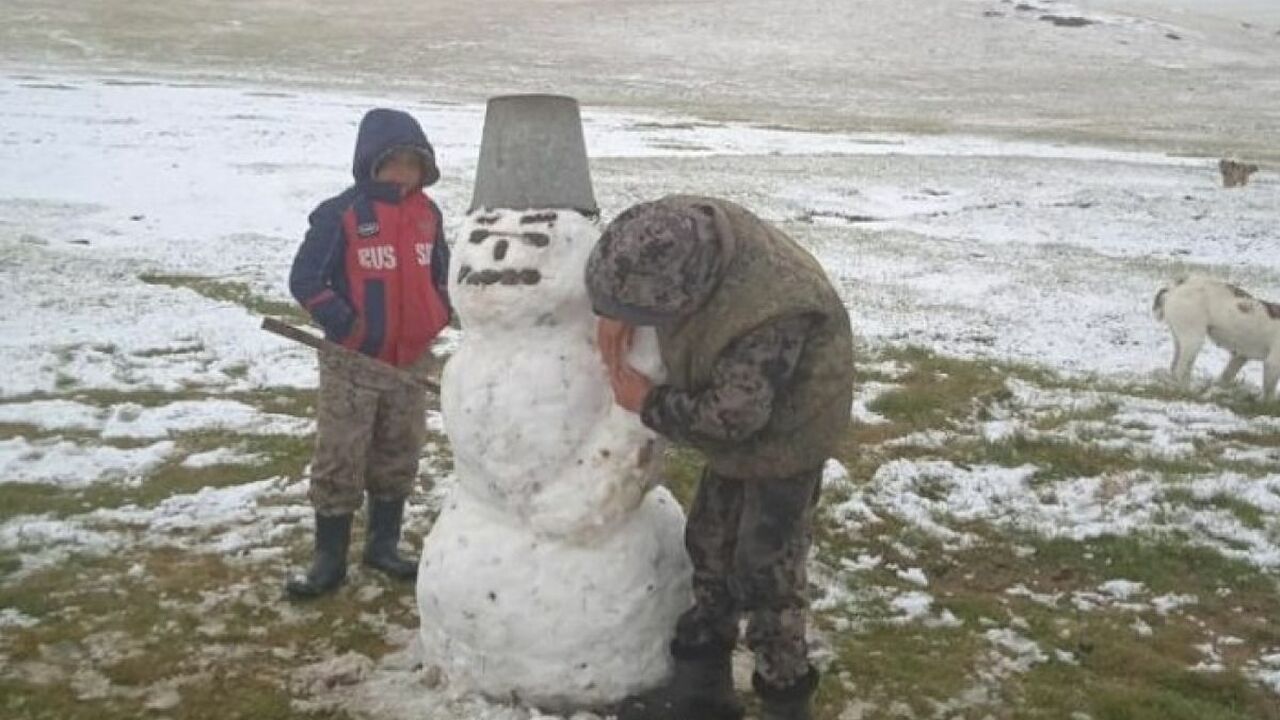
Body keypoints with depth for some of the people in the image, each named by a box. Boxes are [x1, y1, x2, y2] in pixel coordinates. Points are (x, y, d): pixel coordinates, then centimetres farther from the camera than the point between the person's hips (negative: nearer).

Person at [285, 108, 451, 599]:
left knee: (398, 460, 15)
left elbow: (441, 273, 17)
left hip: (412, 363, 5)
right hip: (352, 364, -5)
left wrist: (438, 316, 1)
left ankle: (383, 545, 30)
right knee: (339, 463, 2)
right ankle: (329, 559, 12)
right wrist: (346, 327, -17)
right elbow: (305, 280, -12)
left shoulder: (428, 214, 4)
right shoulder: (339, 215, -13)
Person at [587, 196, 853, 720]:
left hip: (785, 431, -8)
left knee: (764, 572, -3)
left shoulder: (769, 318, -42)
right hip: (738, 410, 8)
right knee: (710, 548, 15)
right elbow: (627, 258, 4)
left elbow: (729, 417, -33)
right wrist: (612, 311, -13)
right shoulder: (678, 227, -20)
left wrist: (648, 403, -20)